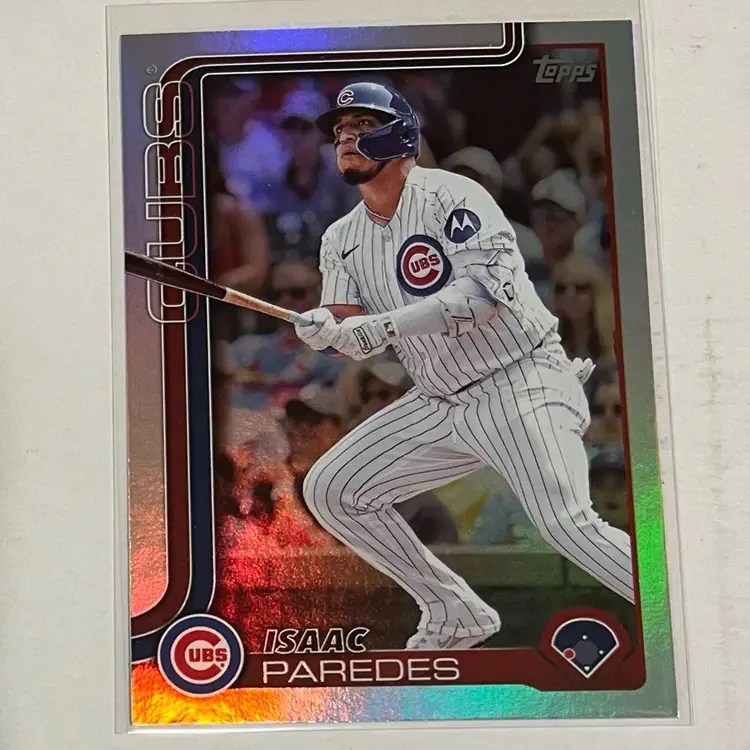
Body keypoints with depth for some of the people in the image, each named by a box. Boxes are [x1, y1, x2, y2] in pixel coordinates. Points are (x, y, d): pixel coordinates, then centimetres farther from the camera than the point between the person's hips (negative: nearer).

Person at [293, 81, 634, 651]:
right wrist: (325, 328, -24)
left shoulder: (450, 196, -11)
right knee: (330, 490, 2)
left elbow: (485, 293, -24)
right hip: (440, 404, 7)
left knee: (567, 525, -23)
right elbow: (354, 333, -1)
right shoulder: (342, 239, 9)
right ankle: (456, 616, 14)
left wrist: (381, 326, -31)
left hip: (521, 384, -7)